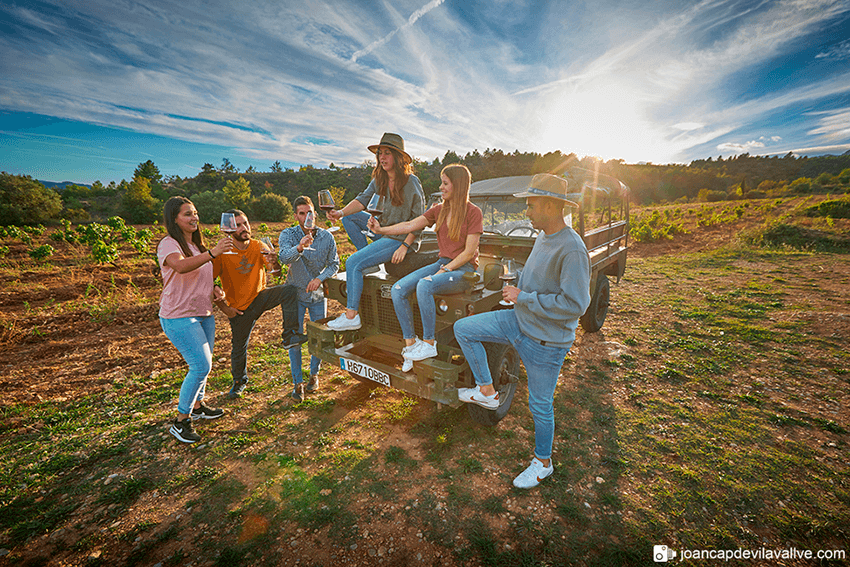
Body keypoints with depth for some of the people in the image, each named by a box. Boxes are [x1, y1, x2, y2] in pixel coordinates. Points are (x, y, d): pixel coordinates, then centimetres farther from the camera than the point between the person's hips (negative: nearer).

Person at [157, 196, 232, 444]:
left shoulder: (196, 244, 12)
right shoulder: (168, 244, -15)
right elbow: (181, 266, -38)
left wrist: (214, 288, 4)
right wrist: (213, 253, -52)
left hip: (203, 314, 8)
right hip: (179, 316, -8)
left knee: (203, 364, 16)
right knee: (201, 366, -11)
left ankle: (197, 406, 36)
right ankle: (181, 421, 6)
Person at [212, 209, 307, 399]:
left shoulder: (258, 247, -6)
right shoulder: (223, 253, -14)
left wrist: (272, 259, -33)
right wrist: (224, 307, -12)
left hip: (260, 296, 2)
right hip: (240, 308, -1)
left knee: (290, 291, -26)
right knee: (239, 347, 10)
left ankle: (290, 336, -21)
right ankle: (239, 381, 39)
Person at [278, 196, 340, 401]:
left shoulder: (326, 236, -6)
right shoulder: (288, 234, -11)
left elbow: (334, 263, -1)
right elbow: (284, 257, -30)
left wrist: (320, 279, -18)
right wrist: (299, 248, -51)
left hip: (318, 294, 2)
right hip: (296, 293, -2)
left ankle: (314, 375, 31)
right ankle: (298, 383, 14)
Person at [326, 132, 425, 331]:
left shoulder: (412, 182, -14)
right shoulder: (379, 179, 7)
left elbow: (419, 220, -14)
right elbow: (363, 199, -4)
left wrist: (404, 247, -21)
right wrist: (341, 212, -23)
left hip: (400, 238, -8)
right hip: (382, 230, 8)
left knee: (353, 263, -17)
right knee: (349, 218, -1)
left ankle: (351, 316, -7)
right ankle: (367, 263, 4)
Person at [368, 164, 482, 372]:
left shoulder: (473, 212, -7)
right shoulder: (439, 210, 12)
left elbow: (468, 253, -12)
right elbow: (410, 226, 7)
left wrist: (443, 271, -16)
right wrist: (381, 230, -4)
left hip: (464, 270, -6)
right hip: (442, 263, 7)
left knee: (424, 286, -34)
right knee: (398, 290, -14)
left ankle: (429, 344, -18)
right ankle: (410, 344, -7)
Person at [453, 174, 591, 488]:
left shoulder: (572, 250, -24)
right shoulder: (543, 237, 4)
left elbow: (575, 305, -28)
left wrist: (523, 298, -22)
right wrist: (517, 289, 2)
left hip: (545, 341, -8)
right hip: (518, 321, 8)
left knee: (540, 405, 10)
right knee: (462, 329, 0)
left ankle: (543, 463, 37)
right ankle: (487, 391, 15)